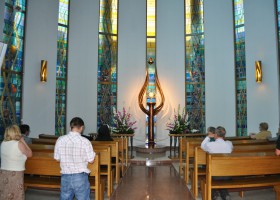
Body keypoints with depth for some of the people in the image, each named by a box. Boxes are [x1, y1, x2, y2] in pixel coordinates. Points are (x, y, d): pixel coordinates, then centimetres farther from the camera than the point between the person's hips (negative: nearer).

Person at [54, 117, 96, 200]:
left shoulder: (60, 140, -5)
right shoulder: (85, 141, -13)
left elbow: (57, 158, 4)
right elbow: (91, 160, -7)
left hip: (65, 176, 3)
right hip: (80, 177, -3)